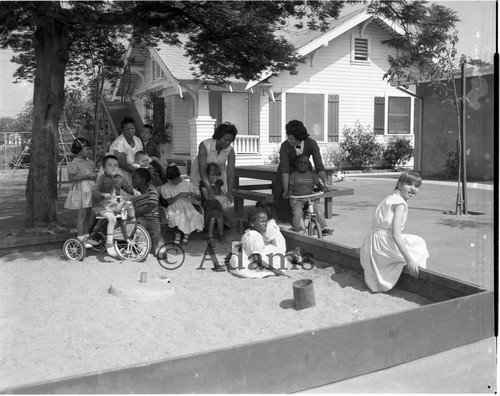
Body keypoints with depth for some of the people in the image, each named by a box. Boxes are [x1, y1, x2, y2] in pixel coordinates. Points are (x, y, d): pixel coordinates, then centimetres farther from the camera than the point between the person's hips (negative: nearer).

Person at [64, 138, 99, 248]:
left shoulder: (90, 162, 12)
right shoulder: (74, 163, -11)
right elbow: (71, 178, -17)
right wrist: (86, 176, -22)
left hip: (89, 190, 8)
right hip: (80, 190, -7)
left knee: (88, 214, 12)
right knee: (81, 214, -4)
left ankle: (86, 237, 22)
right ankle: (80, 238, 4)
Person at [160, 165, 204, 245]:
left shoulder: (187, 184, 6)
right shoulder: (165, 187, 3)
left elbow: (199, 197, 8)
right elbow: (169, 202, -6)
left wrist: (193, 194, -15)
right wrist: (179, 195, -18)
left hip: (187, 206, 2)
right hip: (174, 208, -2)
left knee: (195, 217, -28)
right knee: (176, 218, -35)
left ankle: (187, 234, 5)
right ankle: (177, 234, 0)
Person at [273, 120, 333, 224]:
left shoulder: (311, 144, -24)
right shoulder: (285, 146, -29)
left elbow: (319, 165, -27)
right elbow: (285, 170, -35)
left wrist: (326, 183, -39)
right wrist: (286, 190, -40)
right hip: (289, 173, -1)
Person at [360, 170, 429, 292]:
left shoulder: (390, 198, 15)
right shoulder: (400, 203, -14)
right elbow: (395, 234, -23)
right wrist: (409, 260, -24)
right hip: (383, 243, -9)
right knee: (419, 243, 6)